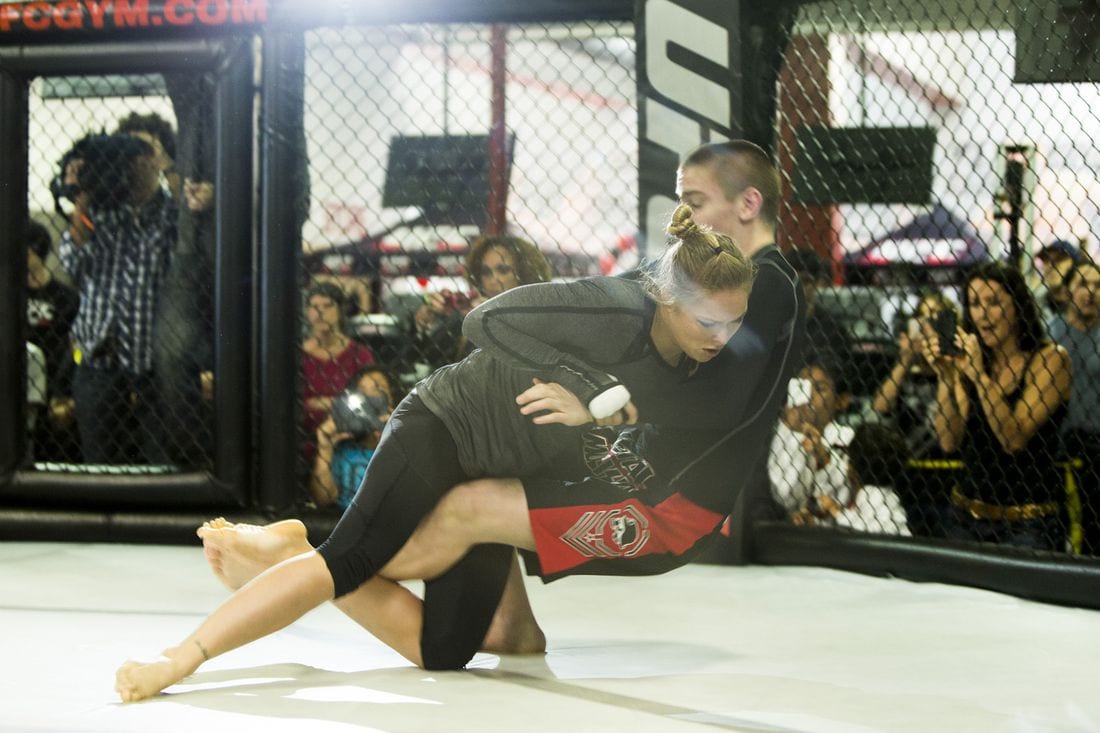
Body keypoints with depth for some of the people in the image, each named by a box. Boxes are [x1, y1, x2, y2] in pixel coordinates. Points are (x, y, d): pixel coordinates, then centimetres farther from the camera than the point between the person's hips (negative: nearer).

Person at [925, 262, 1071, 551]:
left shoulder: (1049, 358, -7)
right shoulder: (967, 360, 5)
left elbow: (1014, 440, -17)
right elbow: (949, 442, -4)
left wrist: (980, 376, -21)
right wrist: (943, 377, -12)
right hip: (967, 514, 4)